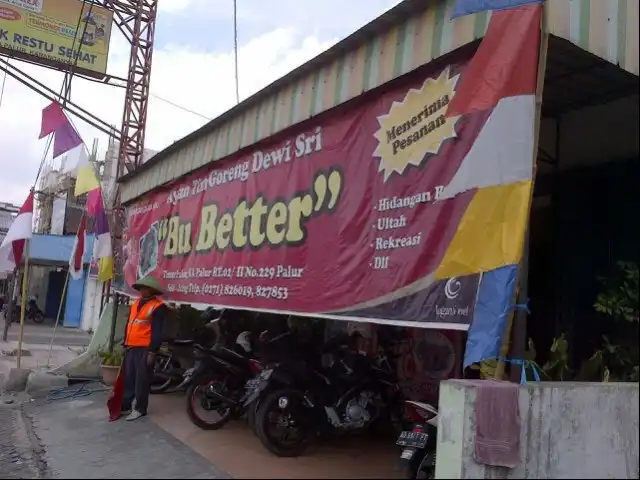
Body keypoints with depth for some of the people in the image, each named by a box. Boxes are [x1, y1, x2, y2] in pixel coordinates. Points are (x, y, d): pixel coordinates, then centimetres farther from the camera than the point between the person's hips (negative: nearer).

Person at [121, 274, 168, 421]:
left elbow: (157, 331, -13)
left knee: (142, 380, 0)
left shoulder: (158, 306, -10)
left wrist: (152, 351, -16)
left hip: (145, 349, -8)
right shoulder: (135, 304, 16)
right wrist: (125, 343, 19)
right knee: (128, 378, 14)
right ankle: (125, 406, 23)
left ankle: (140, 408, 10)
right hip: (131, 347, 8)